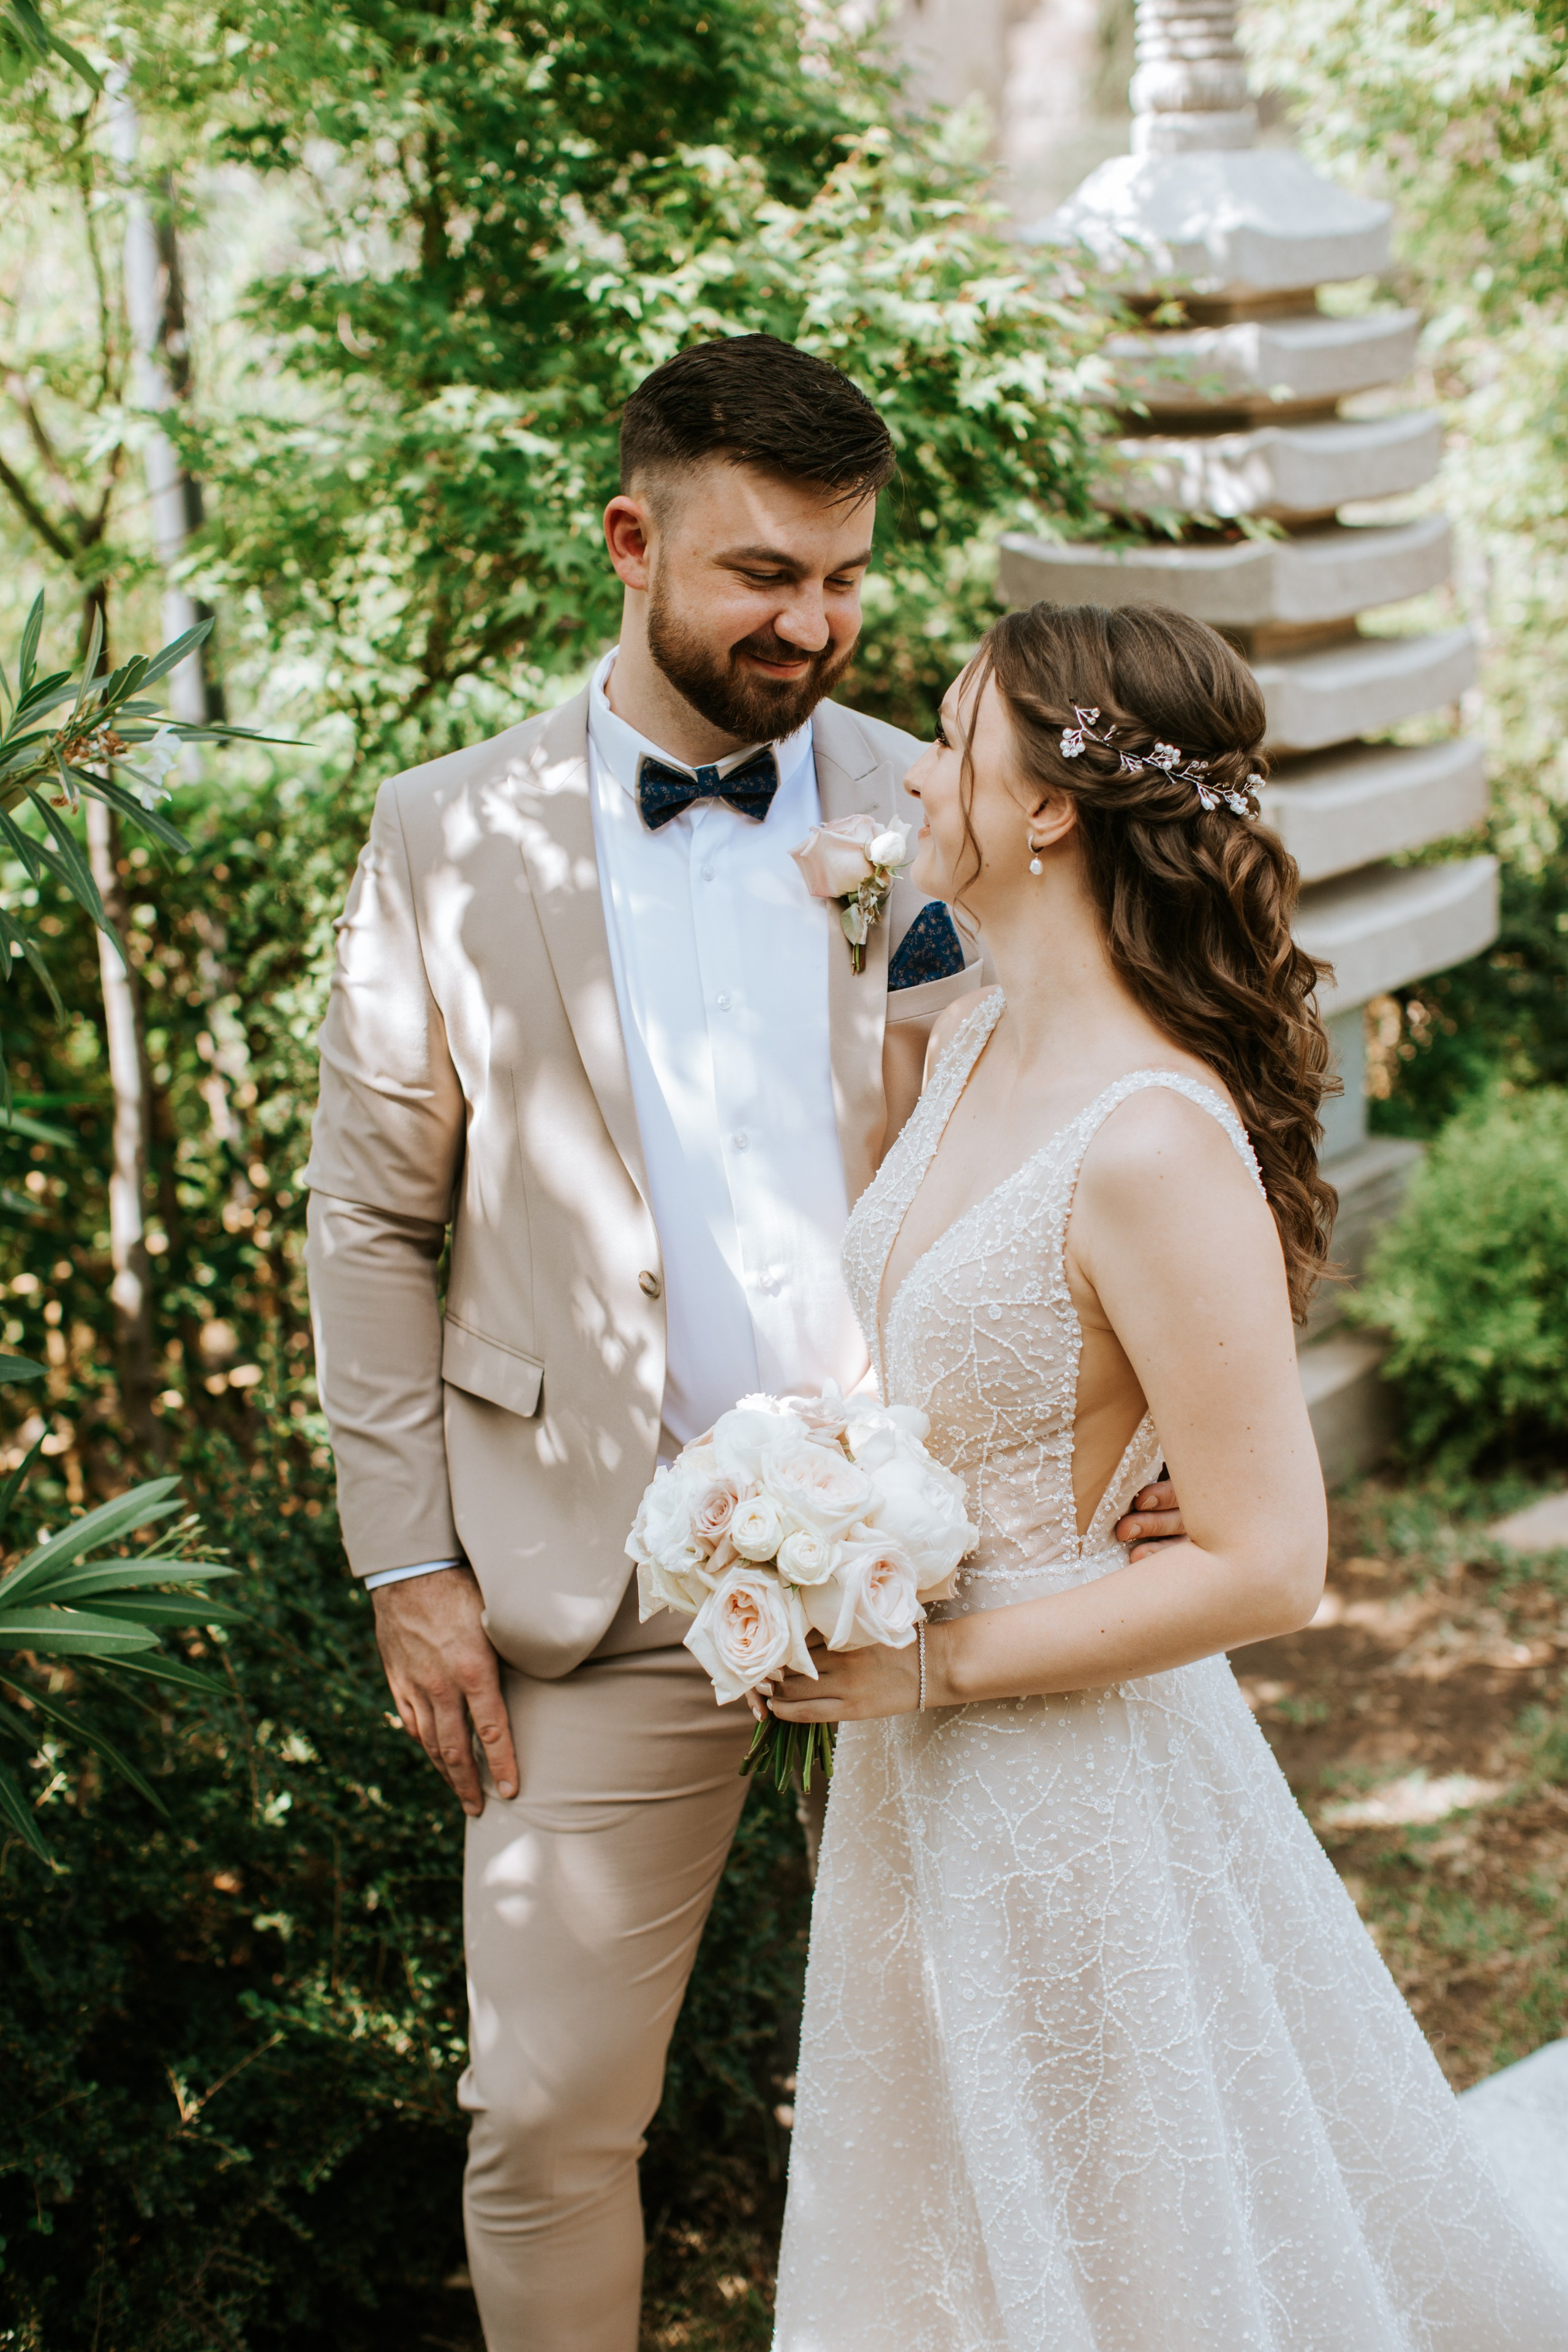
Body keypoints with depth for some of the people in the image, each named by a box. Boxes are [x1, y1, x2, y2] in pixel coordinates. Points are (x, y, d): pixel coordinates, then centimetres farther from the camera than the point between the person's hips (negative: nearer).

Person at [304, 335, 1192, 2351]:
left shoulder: (939, 820, 1)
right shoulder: (447, 841, 0)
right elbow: (372, 1221, 4)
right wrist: (409, 1563, -1)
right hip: (607, 1571, -1)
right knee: (547, 2114, 3)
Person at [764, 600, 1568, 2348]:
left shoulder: (1157, 1144, -27)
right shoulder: (975, 1042, 0)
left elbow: (1262, 1567, -25)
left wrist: (929, 1669, -20)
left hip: (1076, 1776, -8)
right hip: (923, 1771, 8)